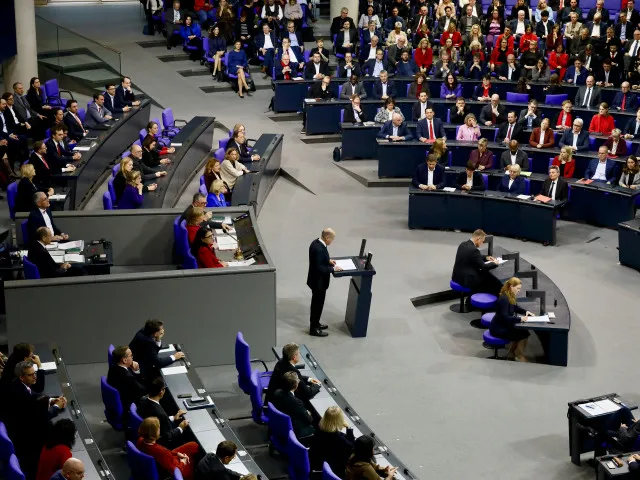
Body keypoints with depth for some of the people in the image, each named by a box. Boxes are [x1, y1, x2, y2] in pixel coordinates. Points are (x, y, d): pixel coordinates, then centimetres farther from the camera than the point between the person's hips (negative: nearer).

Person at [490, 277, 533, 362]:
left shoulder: (510, 297, 3)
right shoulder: (503, 299, -26)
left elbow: (515, 307, 22)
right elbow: (504, 317, -29)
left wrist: (526, 312, 6)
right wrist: (520, 319, -32)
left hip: (504, 325, 10)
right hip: (498, 329, -10)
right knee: (524, 334, -10)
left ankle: (511, 352, 17)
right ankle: (520, 356, 8)